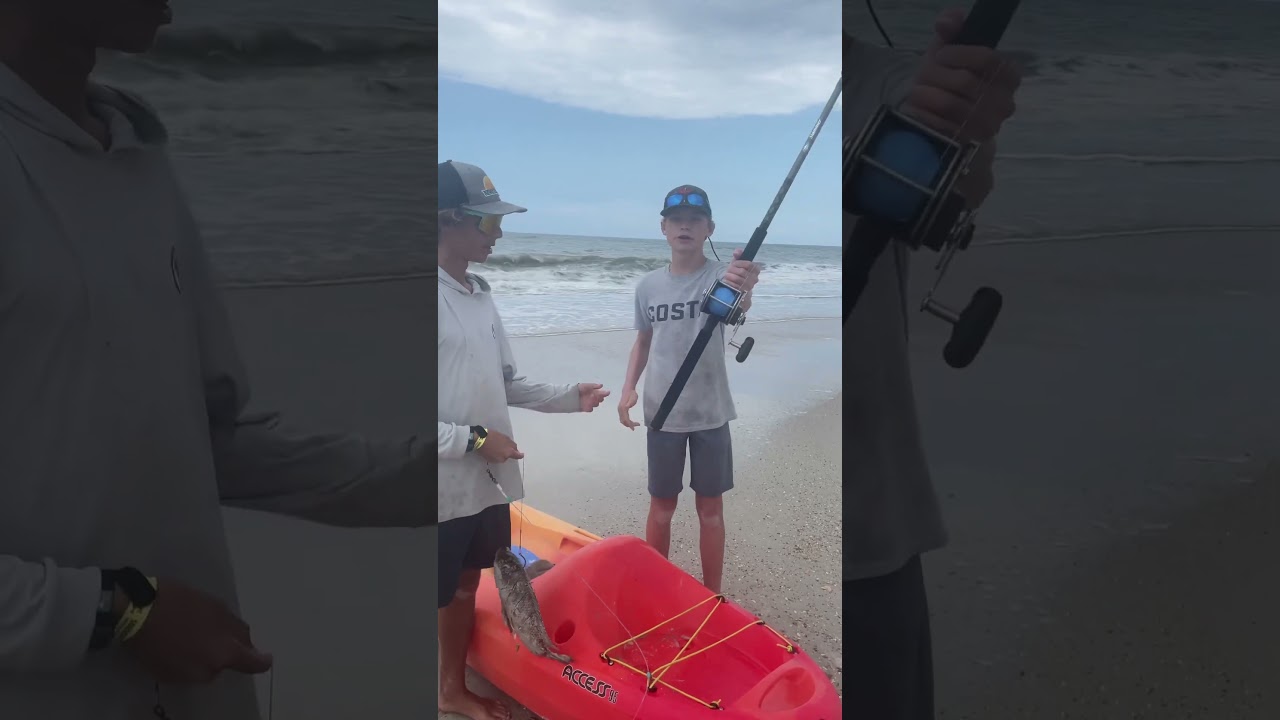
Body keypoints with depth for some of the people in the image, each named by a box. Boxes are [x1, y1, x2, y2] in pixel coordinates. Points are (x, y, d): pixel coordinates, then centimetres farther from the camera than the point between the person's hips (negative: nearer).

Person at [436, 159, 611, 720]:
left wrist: (568, 398, 7)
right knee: (438, 600, 5)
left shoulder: (479, 294, 8)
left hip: (485, 482, 8)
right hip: (445, 488, -8)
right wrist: (474, 439, -20)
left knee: (466, 587, 21)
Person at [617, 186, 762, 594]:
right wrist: (628, 388, -1)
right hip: (662, 413, 2)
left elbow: (736, 308, -34)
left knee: (710, 507, 9)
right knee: (662, 505, 14)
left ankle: (712, 599, 23)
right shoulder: (648, 286, 1)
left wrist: (742, 292, -58)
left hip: (709, 413, -2)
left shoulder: (721, 276, -10)